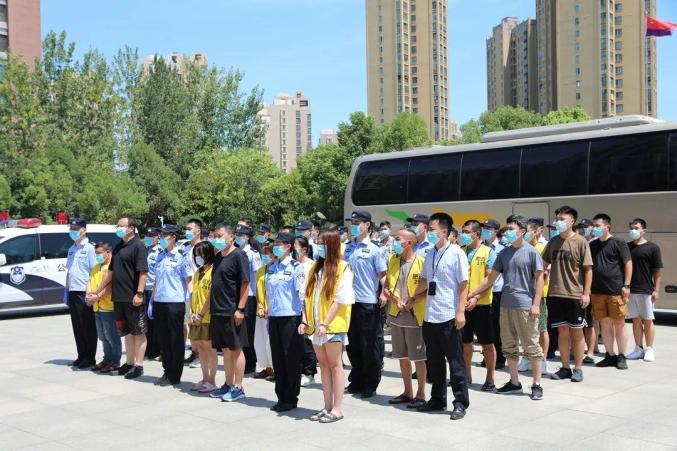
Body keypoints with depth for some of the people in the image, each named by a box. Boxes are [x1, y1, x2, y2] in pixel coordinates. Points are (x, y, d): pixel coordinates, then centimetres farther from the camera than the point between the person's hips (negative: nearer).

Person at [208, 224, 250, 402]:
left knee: (236, 349, 0)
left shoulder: (238, 255, -10)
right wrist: (210, 306, 14)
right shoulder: (218, 256, 14)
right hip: (217, 311, 8)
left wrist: (240, 309, -18)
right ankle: (228, 384, 22)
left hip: (232, 312, -8)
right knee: (225, 349, 13)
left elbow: (245, 284, -14)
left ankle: (238, 388, 6)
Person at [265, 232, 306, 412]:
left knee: (291, 359, 1)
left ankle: (291, 399, 10)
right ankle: (281, 397, 19)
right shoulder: (271, 268, 13)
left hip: (290, 317, -6)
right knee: (277, 358, 10)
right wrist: (268, 316, 17)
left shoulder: (296, 267, -7)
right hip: (274, 318, 7)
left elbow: (302, 294, -12)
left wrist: (304, 318, -17)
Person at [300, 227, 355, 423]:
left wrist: (325, 323, -18)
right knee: (323, 365, 10)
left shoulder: (343, 269, -8)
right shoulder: (316, 267, 13)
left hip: (333, 326, -6)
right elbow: (308, 297, 12)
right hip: (316, 326, 6)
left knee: (335, 365, 0)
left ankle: (337, 409, 6)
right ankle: (328, 407, 17)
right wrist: (305, 320, 2)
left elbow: (340, 300, -14)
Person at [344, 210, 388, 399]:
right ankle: (356, 381, 25)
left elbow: (382, 274, -4)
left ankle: (370, 385, 13)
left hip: (368, 301, -5)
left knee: (369, 345, 3)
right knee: (352, 344, 12)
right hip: (349, 300, 5)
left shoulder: (373, 249, -5)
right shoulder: (347, 248, 9)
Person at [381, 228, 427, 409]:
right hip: (396, 315, 6)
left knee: (418, 357, 1)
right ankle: (407, 392, 25)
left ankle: (420, 394, 11)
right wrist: (396, 300, -6)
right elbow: (386, 288, 11)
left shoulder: (421, 262, -8)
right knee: (402, 356, 13)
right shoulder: (392, 261, 8)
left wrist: (413, 300, -18)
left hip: (414, 316, -6)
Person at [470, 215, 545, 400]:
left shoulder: (531, 252, -5)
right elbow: (490, 278, 13)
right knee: (509, 347, 11)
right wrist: (470, 294, 9)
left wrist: (536, 304, -13)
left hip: (525, 306, -6)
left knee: (531, 347, 0)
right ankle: (514, 382, 22)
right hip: (506, 305, 6)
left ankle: (537, 384, 8)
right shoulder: (504, 253, 10)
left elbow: (539, 279, -5)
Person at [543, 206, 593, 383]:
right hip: (556, 294, 4)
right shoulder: (553, 241, 9)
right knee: (562, 331, 10)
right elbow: (543, 263, 17)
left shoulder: (580, 242, -5)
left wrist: (586, 292, -11)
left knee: (576, 332, 5)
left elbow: (588, 269, -6)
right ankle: (565, 368, 18)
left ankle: (578, 368, 15)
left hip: (575, 295, -4)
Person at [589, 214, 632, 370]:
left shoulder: (618, 243, -3)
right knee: (605, 324, 8)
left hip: (616, 291, -5)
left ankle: (621, 357, 10)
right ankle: (610, 355, 17)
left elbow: (628, 264, -4)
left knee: (619, 324, 1)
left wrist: (626, 285, -10)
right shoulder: (592, 245, 13)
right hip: (597, 291, 5)